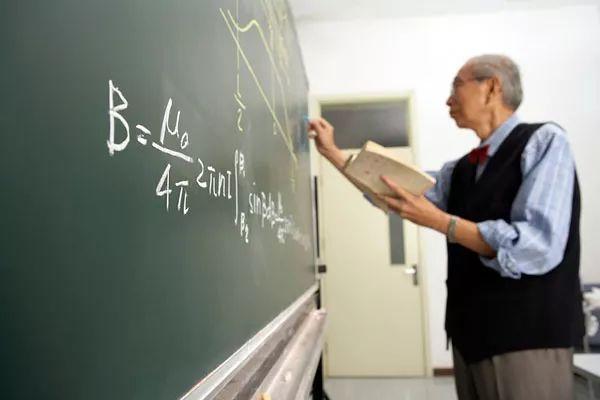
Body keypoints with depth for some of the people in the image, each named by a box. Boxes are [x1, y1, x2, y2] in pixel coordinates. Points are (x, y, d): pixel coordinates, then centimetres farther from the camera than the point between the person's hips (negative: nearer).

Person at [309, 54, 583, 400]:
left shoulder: (543, 141, -10)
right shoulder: (459, 171, 11)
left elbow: (539, 248, -21)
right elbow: (390, 193, 11)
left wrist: (434, 219, -21)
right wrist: (333, 153, 9)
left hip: (527, 337, -6)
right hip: (470, 332, 7)